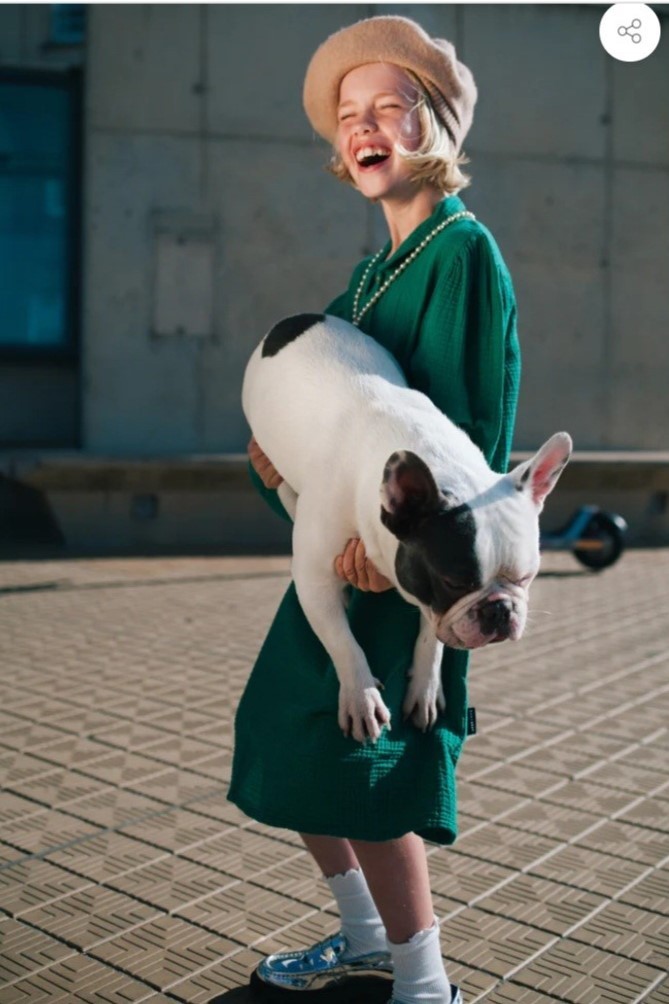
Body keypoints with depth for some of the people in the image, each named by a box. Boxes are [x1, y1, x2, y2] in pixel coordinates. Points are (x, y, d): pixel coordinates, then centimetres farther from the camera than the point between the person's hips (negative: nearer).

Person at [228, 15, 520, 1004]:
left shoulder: (465, 251, -10)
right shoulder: (372, 269, 17)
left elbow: (472, 423, -17)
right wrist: (277, 449, -3)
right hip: (345, 548, 9)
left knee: (369, 770, -4)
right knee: (288, 745, 16)